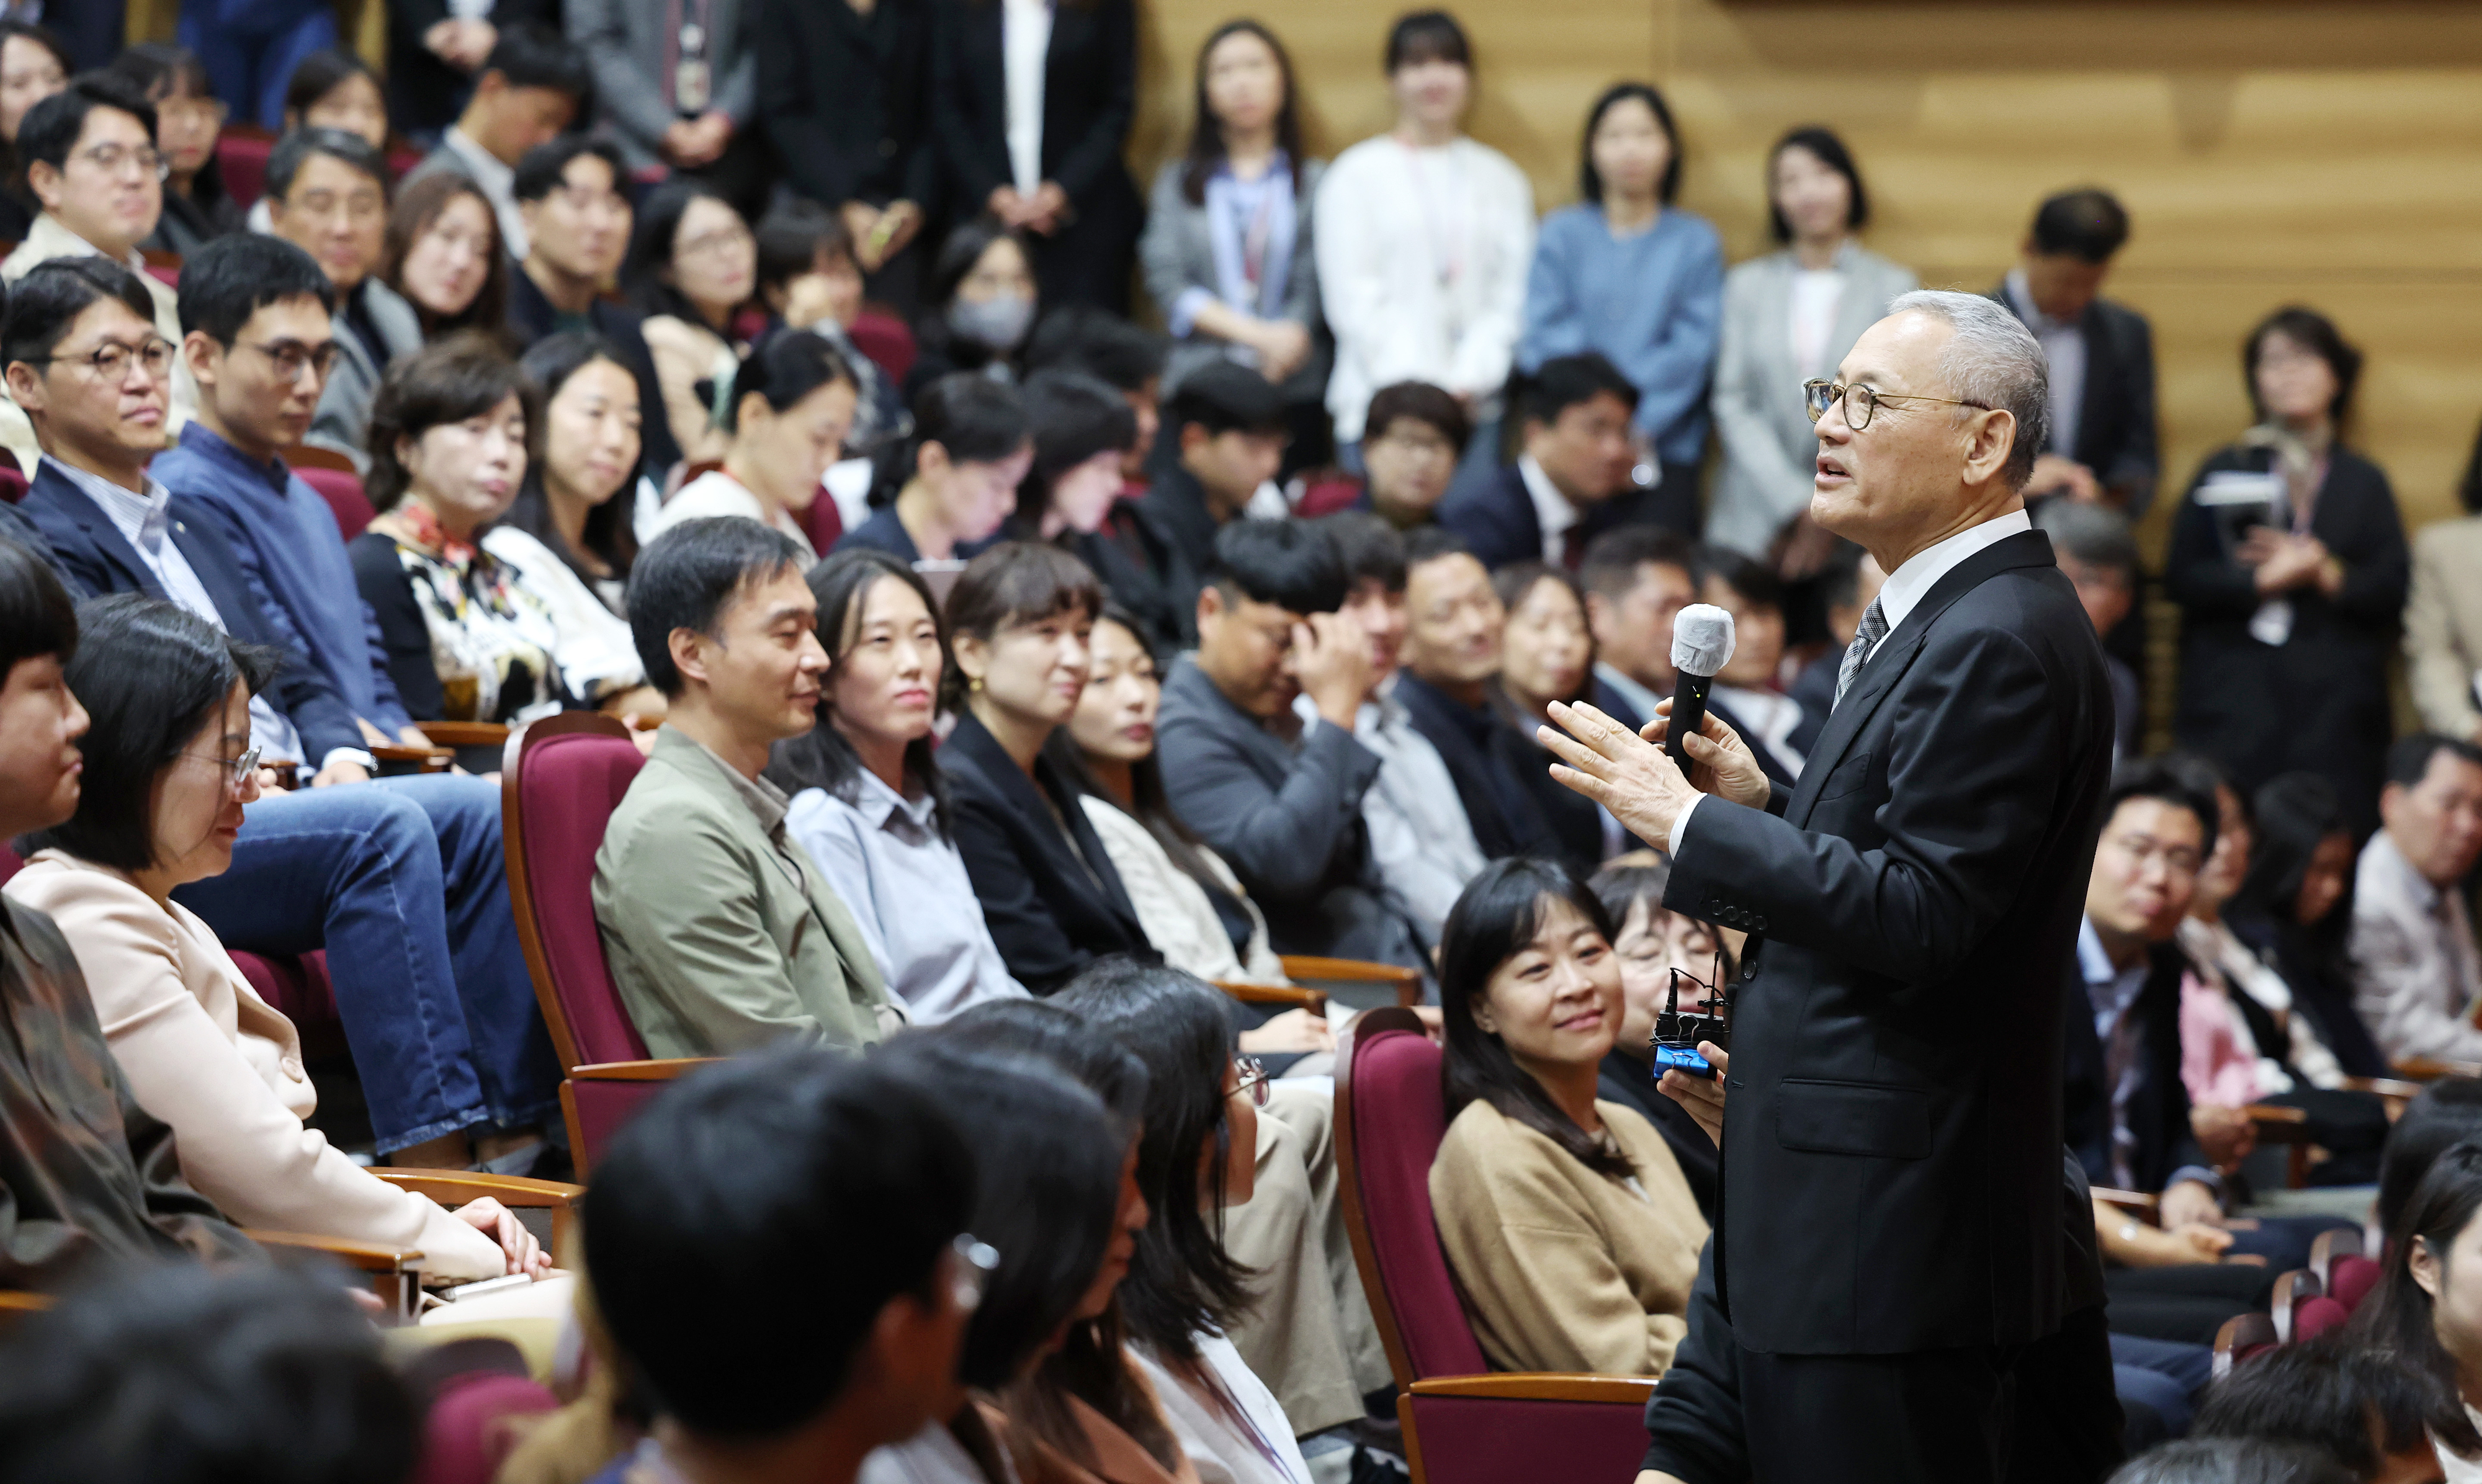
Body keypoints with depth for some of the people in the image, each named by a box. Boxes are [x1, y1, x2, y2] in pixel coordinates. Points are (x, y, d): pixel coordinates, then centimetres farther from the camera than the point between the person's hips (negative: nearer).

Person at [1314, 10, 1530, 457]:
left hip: (1480, 404, 2)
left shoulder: (1501, 179, 14)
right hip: (1383, 404, -2)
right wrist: (1422, 387, -9)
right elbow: (1354, 301, 0)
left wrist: (1470, 380, -7)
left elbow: (1512, 296, 8)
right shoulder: (1356, 175, 6)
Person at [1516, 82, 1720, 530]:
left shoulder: (1696, 242, 11)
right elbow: (1546, 341, 4)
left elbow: (1692, 349, 1)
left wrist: (1636, 425, -11)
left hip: (1662, 447, 0)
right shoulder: (1562, 234, 12)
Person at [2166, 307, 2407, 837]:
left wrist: (2327, 574, -9)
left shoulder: (2363, 481, 17)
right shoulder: (2223, 472, 13)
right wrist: (2263, 581, -11)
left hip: (2335, 707, 1)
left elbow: (2392, 592, 7)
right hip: (2235, 704, -1)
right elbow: (2181, 579, 2)